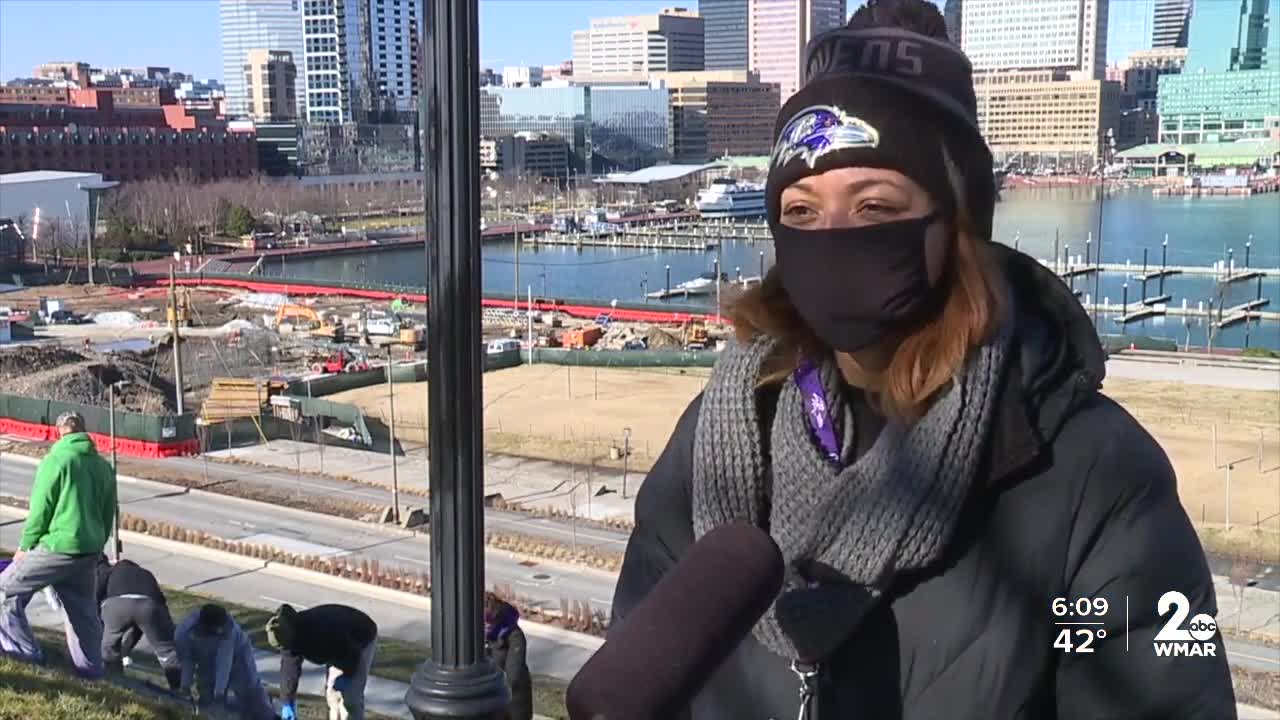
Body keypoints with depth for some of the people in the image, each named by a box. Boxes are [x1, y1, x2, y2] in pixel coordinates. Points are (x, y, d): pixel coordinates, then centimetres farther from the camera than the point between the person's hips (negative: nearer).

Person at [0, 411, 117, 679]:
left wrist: (25, 546, 2)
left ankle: (24, 651, 6)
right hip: (89, 552, 7)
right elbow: (108, 515, 16)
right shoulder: (103, 466, 11)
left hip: (58, 546, -7)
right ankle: (90, 668, 17)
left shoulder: (56, 460, -9)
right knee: (83, 610, 15)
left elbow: (40, 509, -8)